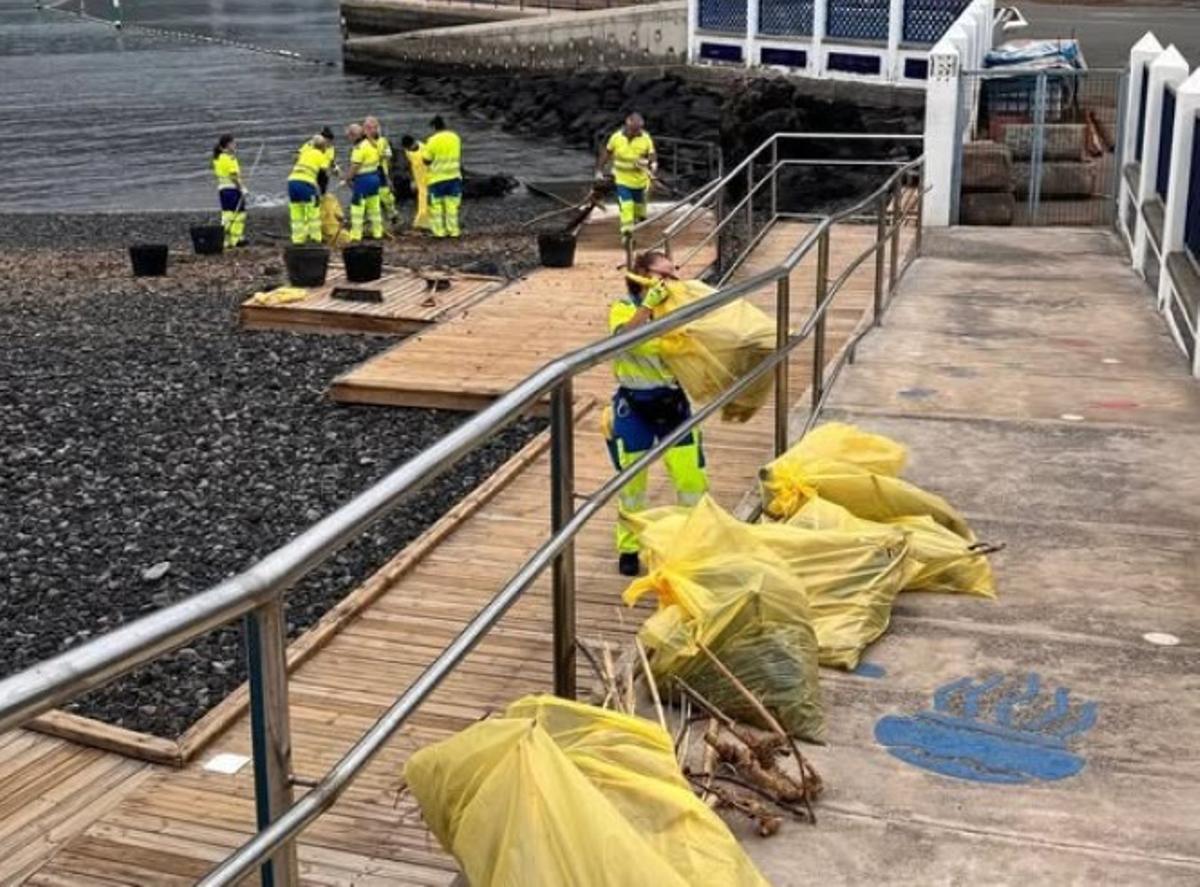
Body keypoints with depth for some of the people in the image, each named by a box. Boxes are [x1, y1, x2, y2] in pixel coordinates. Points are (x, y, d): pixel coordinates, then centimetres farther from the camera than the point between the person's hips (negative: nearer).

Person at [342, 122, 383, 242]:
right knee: (374, 206, 16)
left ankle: (355, 236, -2)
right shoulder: (371, 143, 10)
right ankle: (377, 233, 22)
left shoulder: (360, 148, -18)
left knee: (357, 208, -4)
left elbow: (354, 167, -20)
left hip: (363, 180, -9)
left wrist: (346, 180, -10)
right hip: (374, 177, 9)